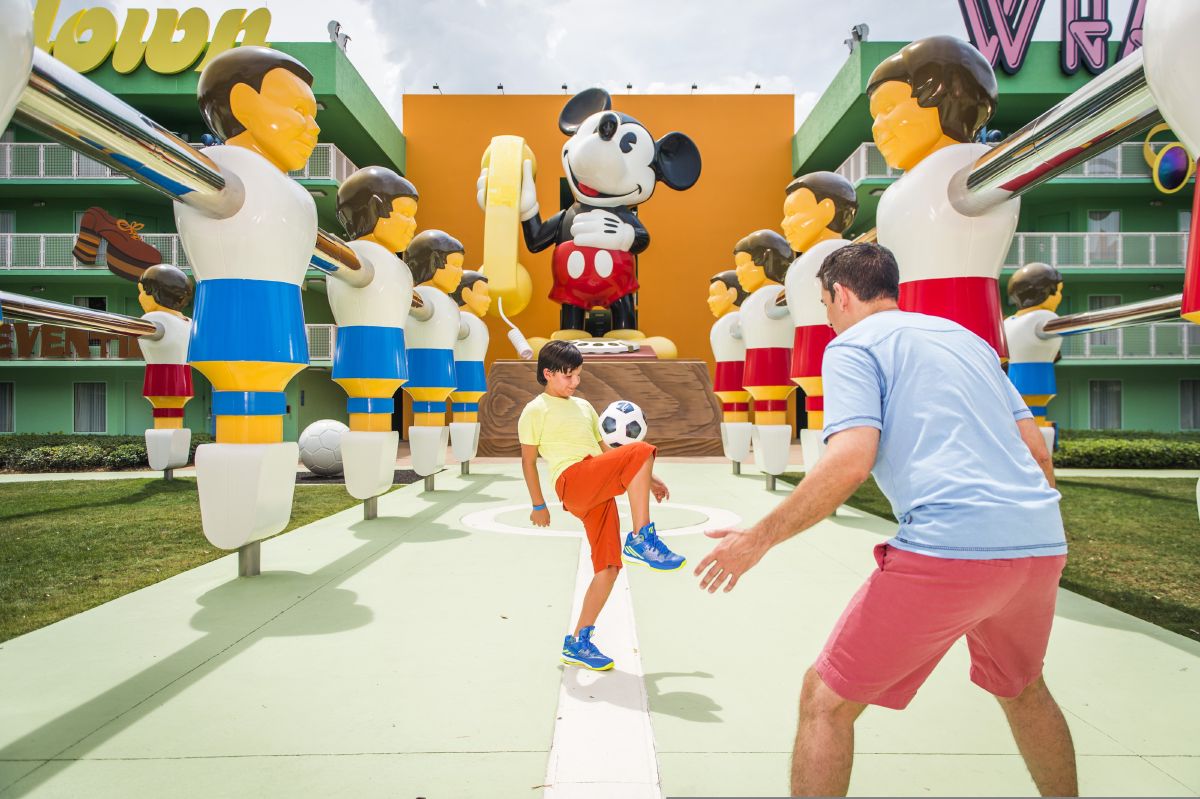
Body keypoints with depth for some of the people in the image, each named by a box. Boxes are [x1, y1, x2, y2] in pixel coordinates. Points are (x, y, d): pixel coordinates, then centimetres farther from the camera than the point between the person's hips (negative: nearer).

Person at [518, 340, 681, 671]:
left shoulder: (583, 406, 28)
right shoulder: (536, 410, 8)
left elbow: (605, 451, 28)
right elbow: (528, 461, 6)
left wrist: (646, 479, 21)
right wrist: (539, 506, 3)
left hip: (599, 490, 7)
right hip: (573, 481, -7)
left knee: (608, 567, -1)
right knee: (641, 451, -25)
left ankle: (577, 644, 11)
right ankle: (641, 541, -23)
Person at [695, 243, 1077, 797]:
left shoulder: (852, 344, 1)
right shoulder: (967, 337, 22)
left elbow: (850, 461, -15)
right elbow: (1036, 448, 22)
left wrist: (758, 539, -8)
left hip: (948, 546, -8)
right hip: (1042, 544, 8)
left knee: (826, 699, 5)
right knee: (1022, 689, 33)